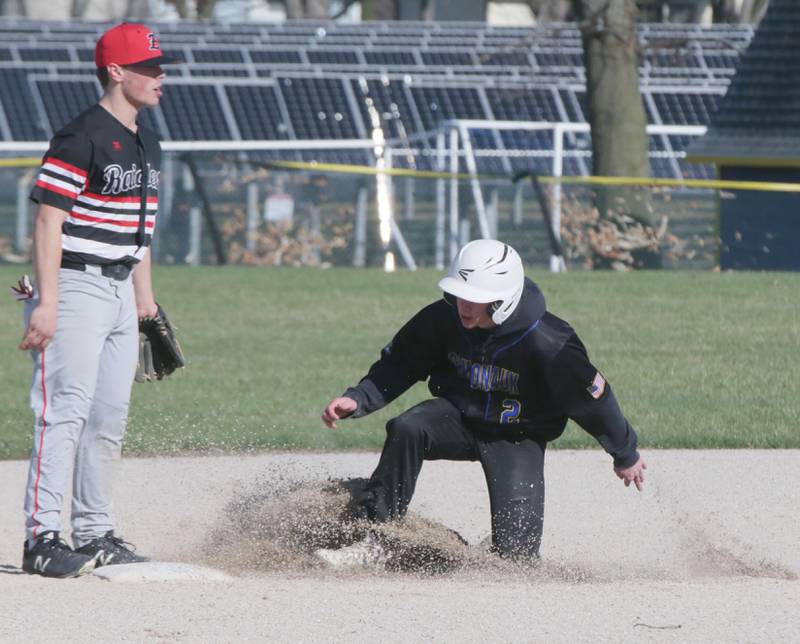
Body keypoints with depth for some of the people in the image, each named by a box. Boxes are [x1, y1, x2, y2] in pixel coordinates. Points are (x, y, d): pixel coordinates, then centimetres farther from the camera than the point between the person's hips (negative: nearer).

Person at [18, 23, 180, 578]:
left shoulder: (146, 145, 15)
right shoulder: (82, 137, -14)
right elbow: (49, 221, -17)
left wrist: (145, 296, 21)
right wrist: (46, 302, -22)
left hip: (121, 292, 9)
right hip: (77, 287, -9)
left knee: (111, 418, 10)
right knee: (67, 411, -12)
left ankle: (95, 534, 18)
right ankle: (42, 538, -13)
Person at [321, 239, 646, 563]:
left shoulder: (547, 344, -28)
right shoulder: (444, 318, -17)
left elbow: (592, 396, -14)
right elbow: (400, 363, -1)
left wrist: (626, 454, -1)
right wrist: (358, 399, -17)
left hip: (519, 440, -3)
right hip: (459, 413, 3)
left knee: (515, 551, -12)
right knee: (406, 429, -30)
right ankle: (372, 538, -26)